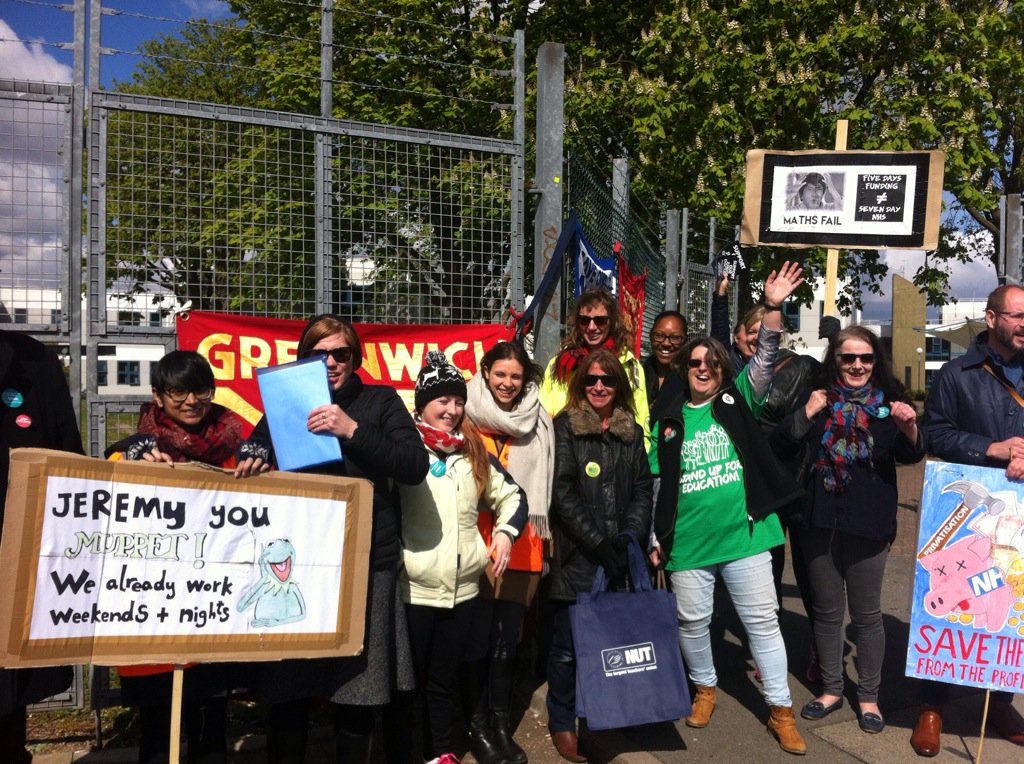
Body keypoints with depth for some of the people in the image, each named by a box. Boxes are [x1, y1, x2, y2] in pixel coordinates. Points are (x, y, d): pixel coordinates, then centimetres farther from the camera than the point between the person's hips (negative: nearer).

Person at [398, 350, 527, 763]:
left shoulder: (474, 452, 9)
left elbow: (511, 495, 19)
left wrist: (505, 531, 5)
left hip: (462, 588, 5)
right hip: (411, 588, -5)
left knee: (443, 680, 19)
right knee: (406, 680, 9)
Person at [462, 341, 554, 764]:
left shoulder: (538, 422, 10)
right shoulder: (467, 419, -2)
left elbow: (543, 483, 14)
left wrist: (542, 535, 13)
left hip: (521, 543, 3)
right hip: (478, 540, -3)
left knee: (508, 638, 10)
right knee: (478, 637, 1)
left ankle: (501, 724, 24)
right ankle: (477, 725, 18)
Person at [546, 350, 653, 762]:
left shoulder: (632, 432, 12)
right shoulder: (565, 427, -2)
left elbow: (643, 488, 11)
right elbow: (563, 492, -9)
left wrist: (631, 535, -5)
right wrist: (597, 542, -14)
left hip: (617, 557, 4)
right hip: (576, 557, -4)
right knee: (569, 643, 3)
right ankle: (562, 724, 20)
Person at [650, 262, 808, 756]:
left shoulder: (737, 401, 4)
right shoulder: (670, 421, 5)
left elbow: (765, 360, -9)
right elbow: (657, 483, 7)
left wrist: (773, 308, -21)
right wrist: (654, 538, 6)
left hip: (744, 532, -1)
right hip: (689, 541, 1)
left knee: (762, 619, 7)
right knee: (692, 620, 11)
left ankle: (781, 710, 20)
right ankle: (705, 687, 36)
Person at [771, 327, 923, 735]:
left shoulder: (887, 401, 0)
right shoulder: (817, 400, 5)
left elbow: (909, 456, -12)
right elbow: (778, 445, 0)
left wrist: (909, 428, -32)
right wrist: (805, 416, -14)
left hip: (867, 524, -2)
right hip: (820, 521, 2)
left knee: (867, 614, 9)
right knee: (826, 610, 13)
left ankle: (868, 696, 24)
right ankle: (831, 688, 28)